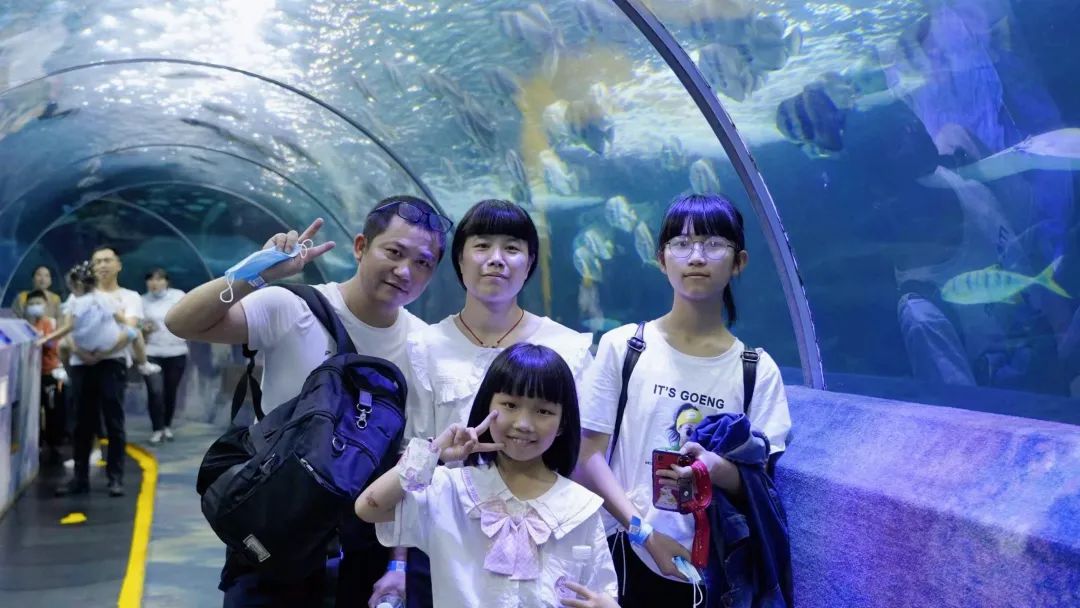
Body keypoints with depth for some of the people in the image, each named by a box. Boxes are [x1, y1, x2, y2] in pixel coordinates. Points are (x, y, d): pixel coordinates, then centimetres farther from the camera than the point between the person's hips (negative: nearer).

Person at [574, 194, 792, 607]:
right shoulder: (622, 347, -4)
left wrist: (719, 471, -22)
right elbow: (589, 456, -4)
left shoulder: (758, 370, -1)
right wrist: (645, 532, -15)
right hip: (626, 556, -1)